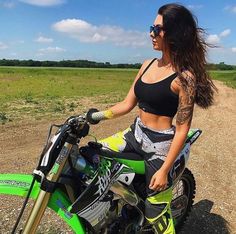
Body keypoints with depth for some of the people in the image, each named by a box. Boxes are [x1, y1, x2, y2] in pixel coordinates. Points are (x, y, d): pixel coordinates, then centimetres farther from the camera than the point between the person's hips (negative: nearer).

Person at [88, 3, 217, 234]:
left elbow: (182, 128, -16)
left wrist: (164, 170, -17)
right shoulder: (148, 65, 5)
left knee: (156, 214, 3)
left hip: (160, 145, -7)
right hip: (134, 134, 7)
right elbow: (127, 104, 8)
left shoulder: (184, 76, -17)